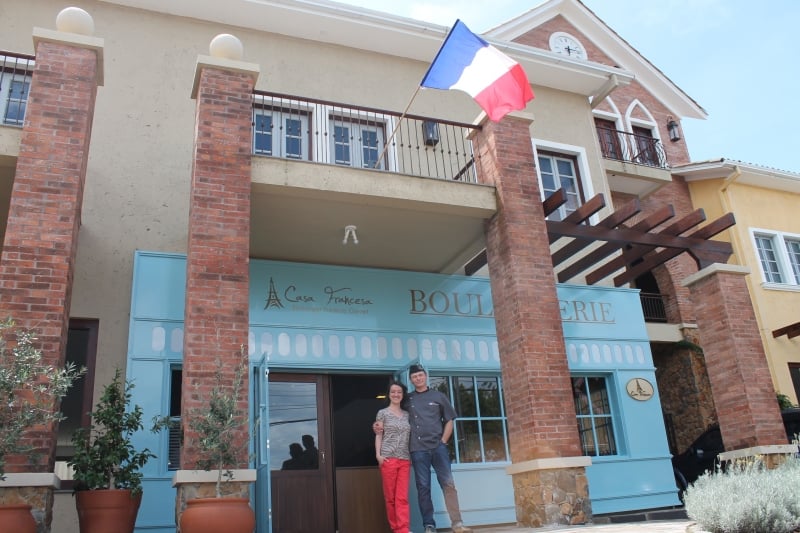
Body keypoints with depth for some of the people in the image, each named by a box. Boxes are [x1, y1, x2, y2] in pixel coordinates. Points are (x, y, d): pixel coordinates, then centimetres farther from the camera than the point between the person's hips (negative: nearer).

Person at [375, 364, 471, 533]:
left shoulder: (438, 396, 10)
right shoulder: (407, 399, 11)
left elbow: (449, 420, 11)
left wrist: (443, 442, 1)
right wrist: (381, 427, -4)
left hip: (438, 446, 0)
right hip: (418, 449, 1)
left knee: (448, 483, -5)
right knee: (423, 487, 1)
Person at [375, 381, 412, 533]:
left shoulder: (407, 414, 14)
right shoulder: (383, 413, 5)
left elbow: (410, 436, 16)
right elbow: (379, 435, 3)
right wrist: (378, 454, -8)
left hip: (405, 460, 3)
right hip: (388, 458, -3)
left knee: (403, 497, -4)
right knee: (390, 497, 0)